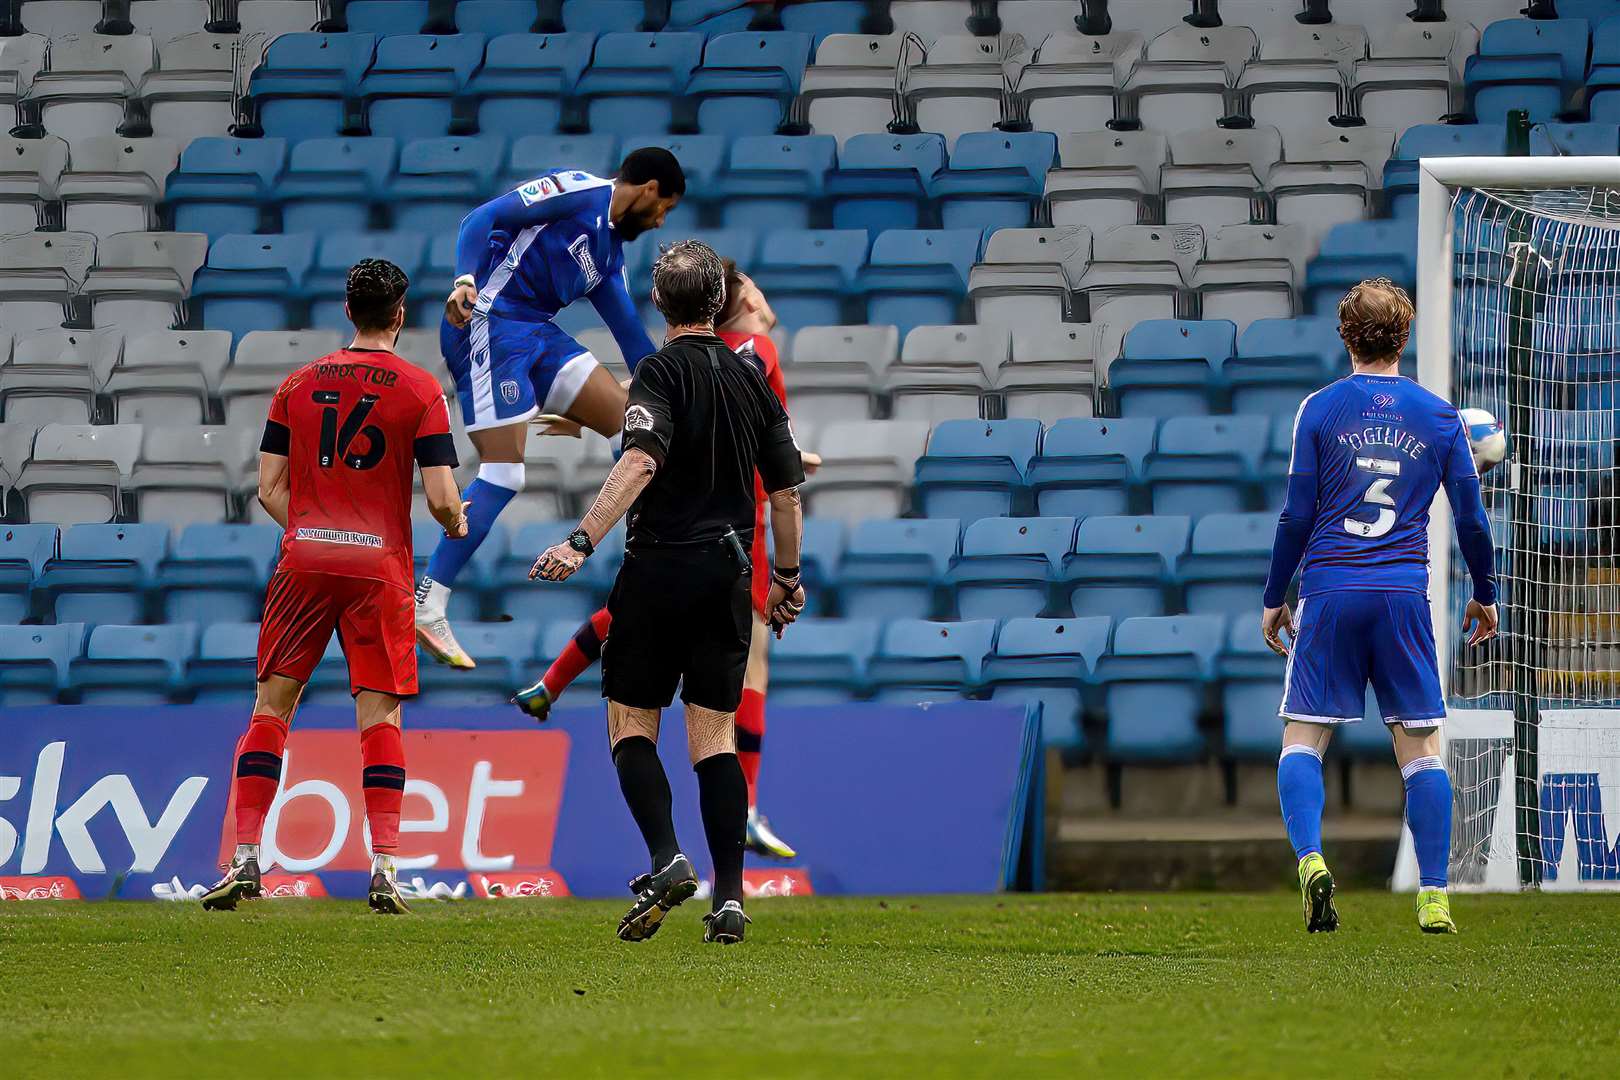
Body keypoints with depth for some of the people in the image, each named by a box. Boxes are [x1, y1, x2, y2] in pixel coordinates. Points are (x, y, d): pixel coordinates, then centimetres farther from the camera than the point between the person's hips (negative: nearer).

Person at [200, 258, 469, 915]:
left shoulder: (298, 385, 9)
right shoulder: (420, 391, -1)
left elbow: (270, 489, 7)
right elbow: (441, 499, -6)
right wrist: (456, 523, 15)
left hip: (304, 559, 2)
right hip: (380, 566, -2)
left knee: (271, 706, 7)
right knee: (379, 715, 0)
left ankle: (245, 859, 1)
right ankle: (384, 866, -8)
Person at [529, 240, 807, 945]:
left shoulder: (662, 372, -7)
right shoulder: (753, 380, 9)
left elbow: (641, 460, -24)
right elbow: (787, 494, 12)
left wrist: (581, 542, -31)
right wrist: (787, 579, 24)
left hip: (659, 569, -4)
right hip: (729, 571, 4)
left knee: (631, 724, 6)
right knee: (715, 736, 5)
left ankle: (666, 860, -15)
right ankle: (729, 896, -3)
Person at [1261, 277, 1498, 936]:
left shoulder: (1320, 410, 1)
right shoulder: (1438, 416, 5)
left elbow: (1297, 515, 0)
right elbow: (1471, 519, 8)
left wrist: (1275, 598, 10)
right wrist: (1484, 596, 23)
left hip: (1330, 591, -1)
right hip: (1405, 595, 1)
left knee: (1303, 740, 4)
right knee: (1421, 746, 7)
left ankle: (1310, 858, -20)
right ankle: (1434, 897, 3)